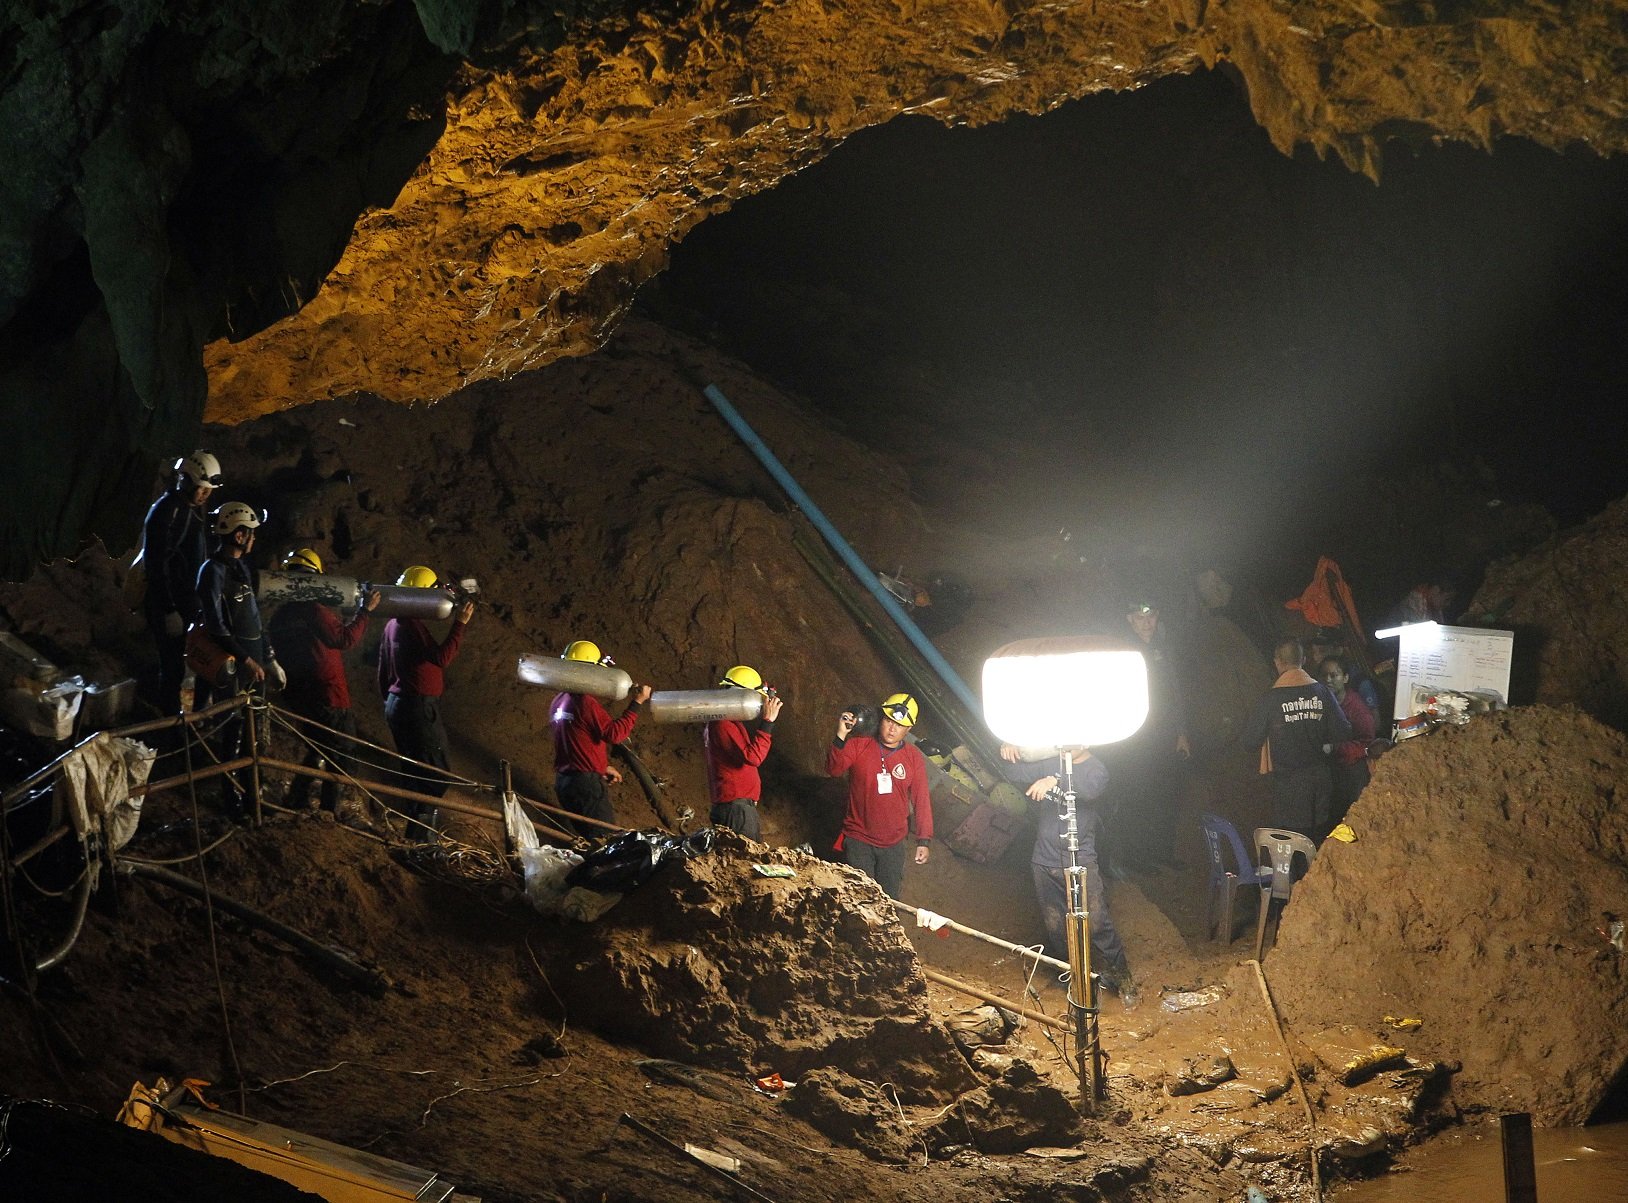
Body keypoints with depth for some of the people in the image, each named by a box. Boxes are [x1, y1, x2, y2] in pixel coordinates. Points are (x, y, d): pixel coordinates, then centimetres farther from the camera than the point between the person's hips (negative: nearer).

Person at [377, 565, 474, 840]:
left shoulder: (393, 624, 14)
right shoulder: (413, 624, -16)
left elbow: (383, 671, 20)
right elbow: (442, 657, -25)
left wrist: (388, 701, 27)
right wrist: (460, 624, -22)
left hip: (397, 702, 10)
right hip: (419, 705, -10)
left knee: (413, 772, 16)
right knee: (434, 774, -8)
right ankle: (421, 835, -11)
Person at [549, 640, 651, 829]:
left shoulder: (558, 701, 12)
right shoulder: (586, 702, -17)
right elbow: (614, 733, -22)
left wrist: (603, 766, 23)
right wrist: (636, 704, -18)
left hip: (562, 781, 9)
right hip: (587, 782, -9)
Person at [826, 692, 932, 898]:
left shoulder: (913, 757, 1)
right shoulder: (858, 746, -4)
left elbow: (921, 799, 4)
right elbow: (834, 769, -19)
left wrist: (923, 840, 1)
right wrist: (841, 736, -33)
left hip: (893, 845, 2)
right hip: (858, 840, -2)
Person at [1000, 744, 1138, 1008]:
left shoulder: (1096, 769, -5)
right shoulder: (1050, 764, 10)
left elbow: (1089, 788, -27)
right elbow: (1016, 775, 13)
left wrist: (1055, 781, -43)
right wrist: (1010, 754, -8)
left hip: (1080, 862, -5)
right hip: (1045, 864, 5)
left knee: (1097, 924, -9)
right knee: (1055, 928, 9)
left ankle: (1123, 979, 2)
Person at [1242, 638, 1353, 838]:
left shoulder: (1270, 698, -11)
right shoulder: (1321, 692, -2)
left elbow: (1251, 741, -7)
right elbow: (1343, 733, 0)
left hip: (1289, 779, -4)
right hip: (1321, 776, 4)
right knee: (1321, 837, 14)